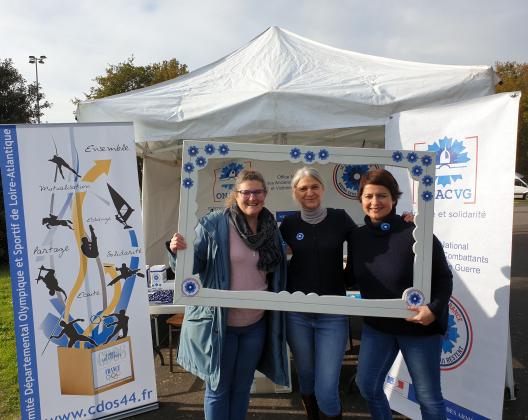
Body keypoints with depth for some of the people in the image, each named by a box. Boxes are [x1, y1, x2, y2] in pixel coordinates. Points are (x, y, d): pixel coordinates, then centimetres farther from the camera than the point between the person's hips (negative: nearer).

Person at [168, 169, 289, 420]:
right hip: (218, 322, -4)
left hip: (256, 324, 4)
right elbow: (191, 266, -10)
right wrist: (178, 252, -30)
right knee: (218, 389, 13)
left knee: (242, 388, 21)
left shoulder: (271, 229, 3)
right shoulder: (213, 224, -12)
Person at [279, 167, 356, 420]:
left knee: (327, 389, -2)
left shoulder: (340, 218, -2)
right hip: (297, 314, 2)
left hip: (332, 315, -2)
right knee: (306, 380, 18)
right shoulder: (288, 224, 2)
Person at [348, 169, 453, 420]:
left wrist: (434, 309, -27)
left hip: (419, 327, -5)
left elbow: (444, 278, -13)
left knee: (428, 396, 11)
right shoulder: (358, 237, -3)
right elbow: (352, 278, 8)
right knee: (366, 385, 14)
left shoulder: (415, 235, -20)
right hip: (376, 325, 5)